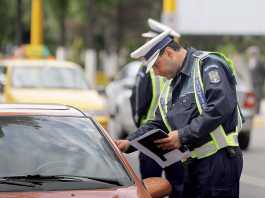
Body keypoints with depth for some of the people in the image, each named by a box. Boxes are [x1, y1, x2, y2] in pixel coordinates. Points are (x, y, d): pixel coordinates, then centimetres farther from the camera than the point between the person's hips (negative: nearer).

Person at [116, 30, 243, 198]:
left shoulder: (209, 64, -8)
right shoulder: (172, 85, 21)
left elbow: (220, 108, -22)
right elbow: (157, 125, 21)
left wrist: (184, 135, -21)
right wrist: (129, 143, 5)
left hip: (219, 158, -9)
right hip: (193, 163, 9)